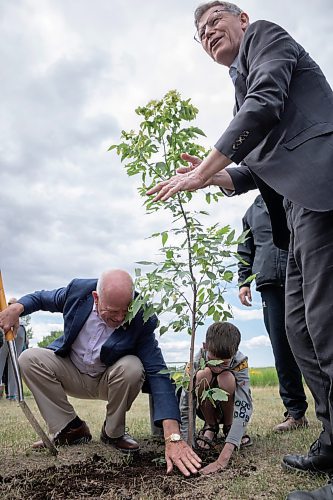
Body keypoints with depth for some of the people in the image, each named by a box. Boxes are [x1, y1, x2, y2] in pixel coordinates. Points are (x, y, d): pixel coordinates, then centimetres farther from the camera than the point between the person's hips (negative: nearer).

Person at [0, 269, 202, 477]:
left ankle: (113, 433, -5)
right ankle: (72, 429, -6)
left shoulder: (141, 320, -29)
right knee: (30, 358, -20)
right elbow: (42, 298, 0)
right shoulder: (78, 291, -22)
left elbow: (158, 373, -33)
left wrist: (173, 438, -42)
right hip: (72, 374, 3)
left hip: (109, 380, -2)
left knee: (132, 367, -33)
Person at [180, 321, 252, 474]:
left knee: (226, 378, -34)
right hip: (207, 408, 1)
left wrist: (223, 458, -50)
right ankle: (210, 427, -7)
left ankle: (229, 427, -7)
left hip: (229, 409, -1)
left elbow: (244, 406, -41)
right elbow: (185, 406, -30)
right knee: (203, 375, -33)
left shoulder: (240, 361, -32)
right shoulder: (196, 362, -29)